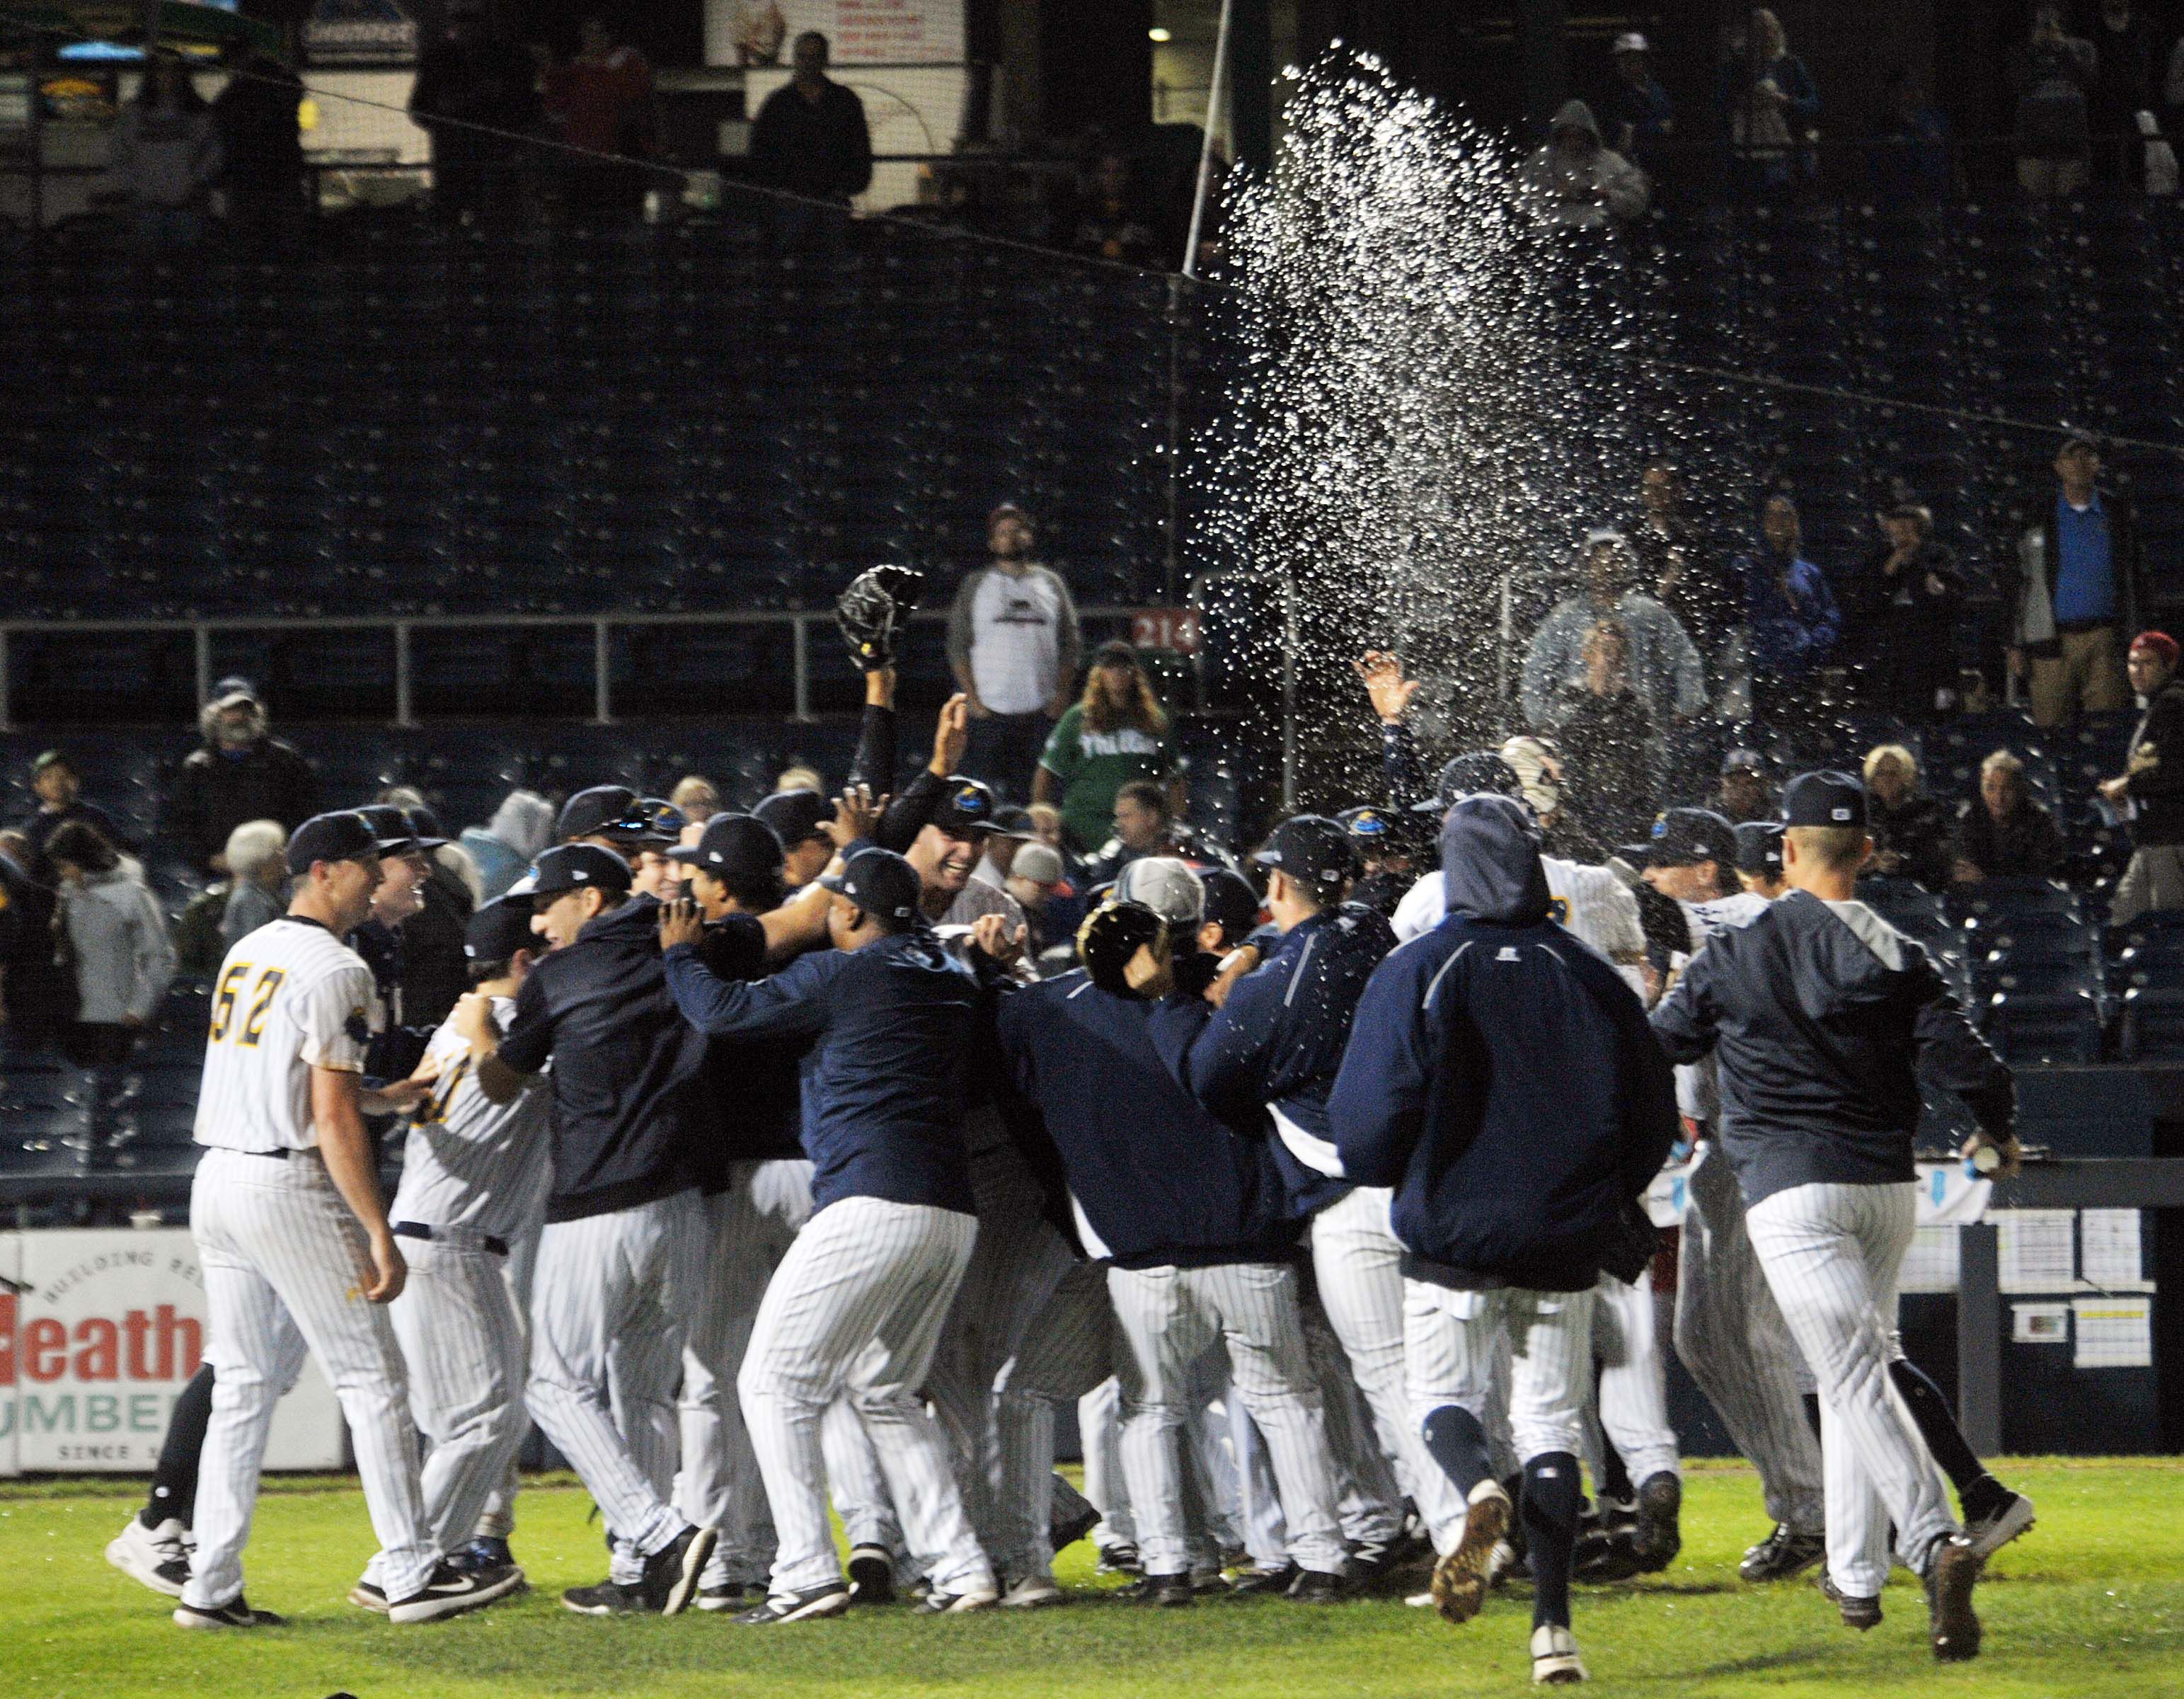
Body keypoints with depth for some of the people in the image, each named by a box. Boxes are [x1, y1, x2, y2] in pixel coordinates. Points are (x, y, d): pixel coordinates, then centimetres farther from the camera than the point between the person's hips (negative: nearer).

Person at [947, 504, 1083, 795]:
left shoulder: (1050, 583, 12)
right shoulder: (974, 585, 7)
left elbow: (1071, 646, 10)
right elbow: (957, 648, 3)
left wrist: (1061, 698, -1)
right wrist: (973, 701, -6)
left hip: (1042, 713, 1)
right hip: (990, 712, -1)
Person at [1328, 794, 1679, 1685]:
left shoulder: (1416, 973, -7)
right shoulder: (1589, 976, 2)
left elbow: (1370, 1117, -10)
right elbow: (1652, 1116, 7)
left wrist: (1382, 1174, 13)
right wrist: (1606, 1202, 25)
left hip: (1452, 1234, -2)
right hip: (1564, 1243, 2)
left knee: (1443, 1397, 13)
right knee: (1551, 1425, 8)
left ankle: (1477, 1489, -22)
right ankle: (1552, 1628, -1)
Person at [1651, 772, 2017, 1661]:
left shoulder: (1734, 957, -2)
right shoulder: (1896, 959, 0)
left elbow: (1657, 1045, 11)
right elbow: (1963, 1060, -6)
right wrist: (1997, 1134, 15)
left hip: (1790, 1188, -4)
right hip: (1887, 1187, 4)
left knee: (1858, 1378, -13)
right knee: (1856, 1370, 20)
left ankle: (1935, 1543, -34)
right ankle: (1855, 1575, 22)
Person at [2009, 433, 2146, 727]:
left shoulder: (2117, 513, 10)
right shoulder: (2039, 518, 6)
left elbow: (2136, 574, 13)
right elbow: (2016, 585, 7)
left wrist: (2134, 635, 6)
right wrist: (2016, 645, 2)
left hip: (2105, 634, 1)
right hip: (2056, 637, -1)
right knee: (2050, 730, -6)